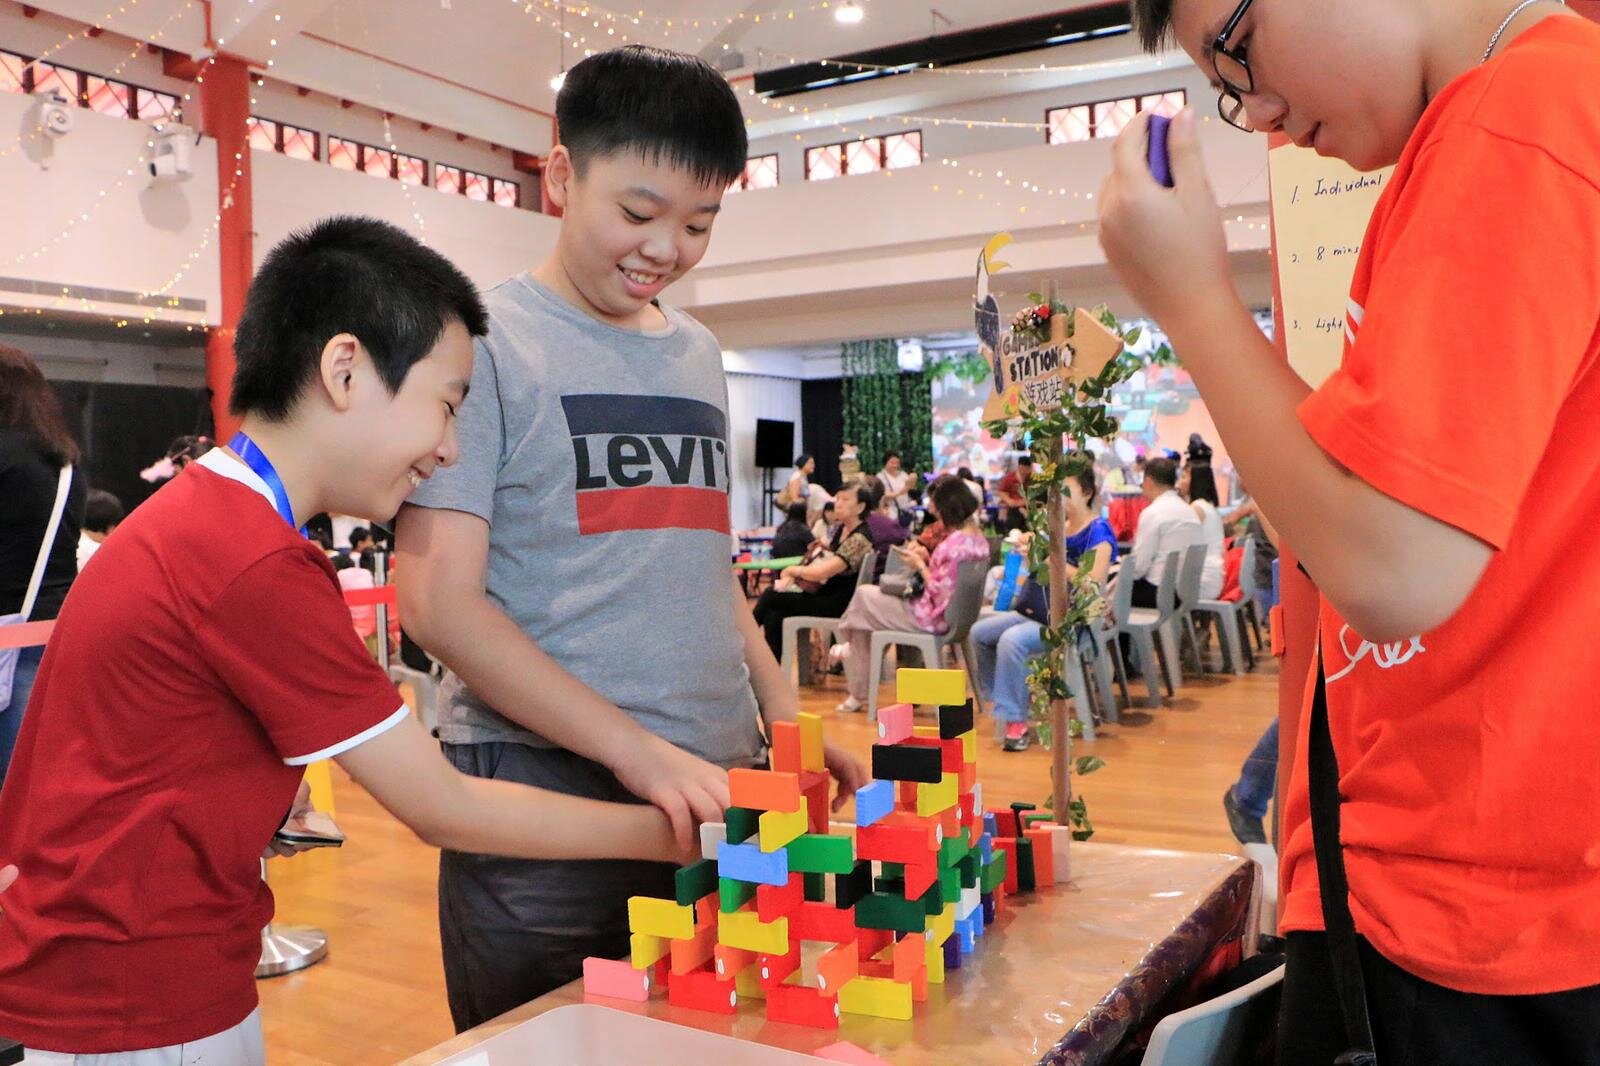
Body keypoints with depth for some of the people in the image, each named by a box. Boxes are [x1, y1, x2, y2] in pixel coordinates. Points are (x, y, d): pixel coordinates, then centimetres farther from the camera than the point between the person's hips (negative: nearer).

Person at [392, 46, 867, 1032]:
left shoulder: (699, 356, 13)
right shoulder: (486, 342, -5)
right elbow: (439, 600, -13)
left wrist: (785, 717, 8)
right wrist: (638, 751, -21)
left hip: (713, 793, 6)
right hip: (543, 796, -5)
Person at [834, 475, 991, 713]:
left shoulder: (953, 544, -27)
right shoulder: (977, 536, 3)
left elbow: (940, 596, -25)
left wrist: (920, 565, -11)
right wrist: (927, 558, 2)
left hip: (934, 619, -10)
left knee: (863, 595, 11)